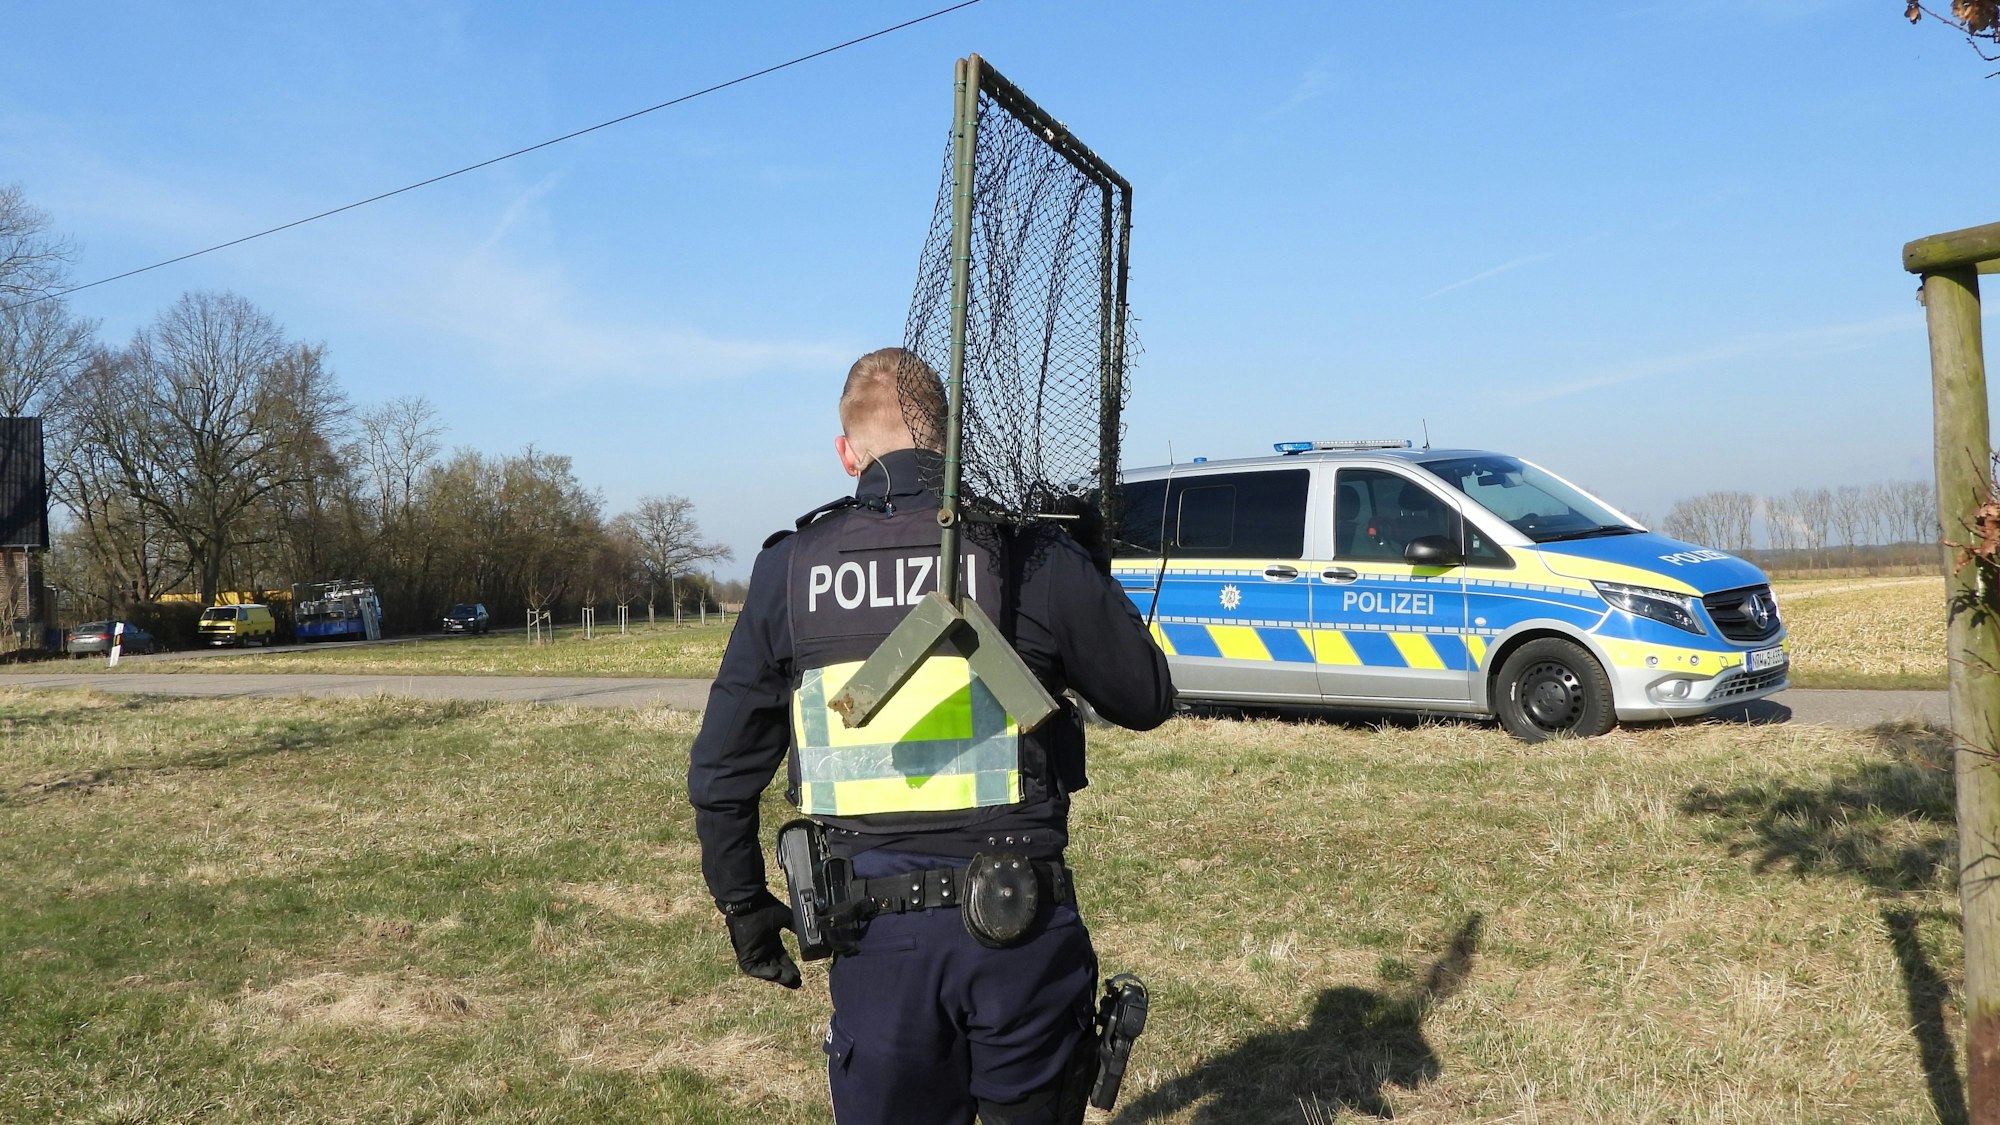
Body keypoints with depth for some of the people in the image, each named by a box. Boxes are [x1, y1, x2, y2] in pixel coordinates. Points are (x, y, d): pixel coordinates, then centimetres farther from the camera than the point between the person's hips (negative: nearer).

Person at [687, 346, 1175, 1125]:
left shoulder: (790, 571, 0)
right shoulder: (1030, 555, -7)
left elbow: (721, 771, 6)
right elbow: (1148, 701, 4)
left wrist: (742, 904, 19)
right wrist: (1086, 593, 21)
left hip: (874, 936, 2)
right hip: (1018, 919, -1)